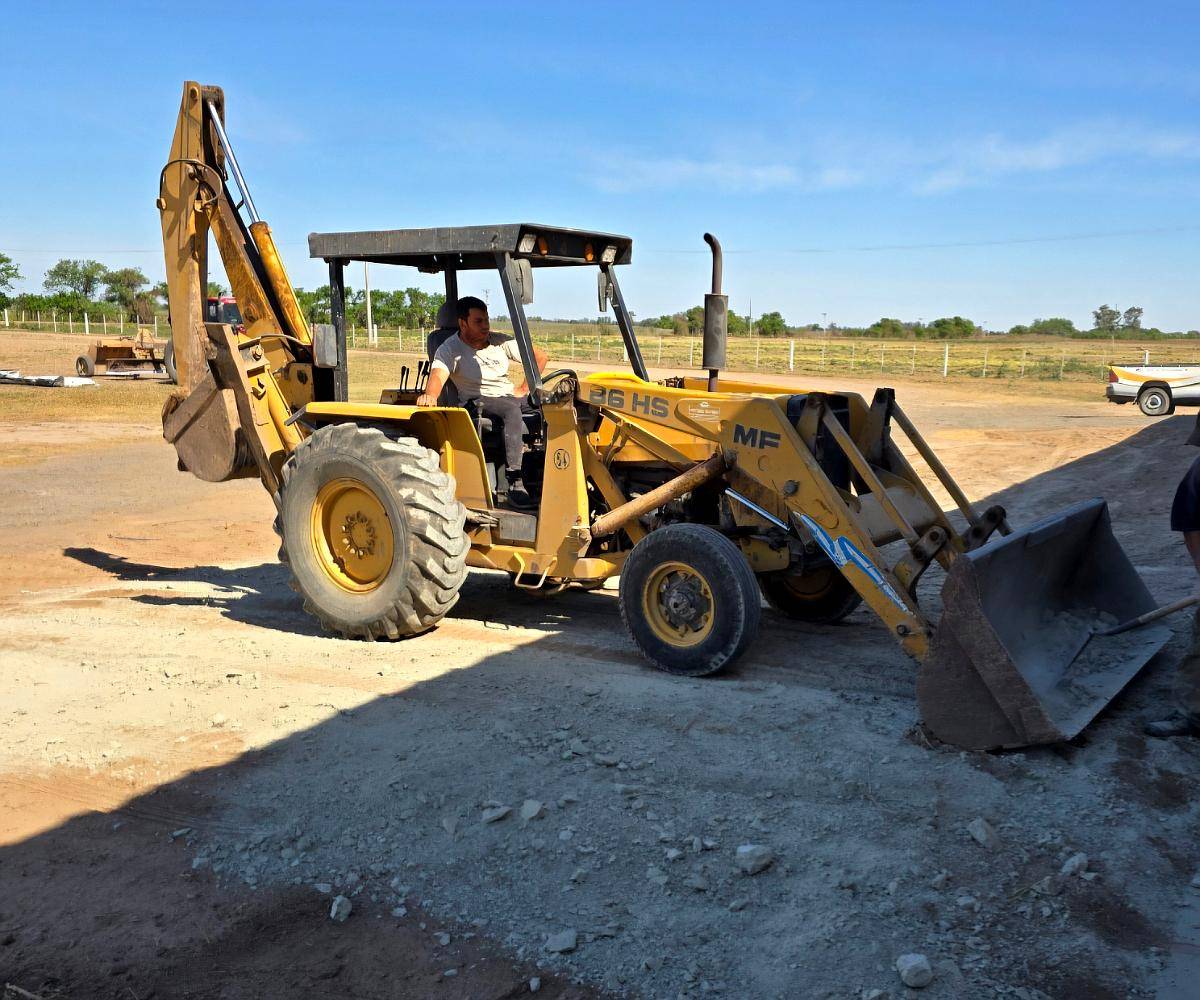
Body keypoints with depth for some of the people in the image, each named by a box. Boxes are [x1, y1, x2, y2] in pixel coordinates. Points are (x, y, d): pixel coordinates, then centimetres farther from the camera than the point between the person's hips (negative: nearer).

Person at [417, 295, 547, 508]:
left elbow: (541, 357, 12)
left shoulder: (500, 342, 7)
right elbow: (438, 375, -25)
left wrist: (523, 389, 1)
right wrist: (430, 395, -48)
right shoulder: (450, 350, -5)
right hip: (479, 402, -5)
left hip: (511, 396, 5)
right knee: (512, 410, -38)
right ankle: (515, 483, -42)